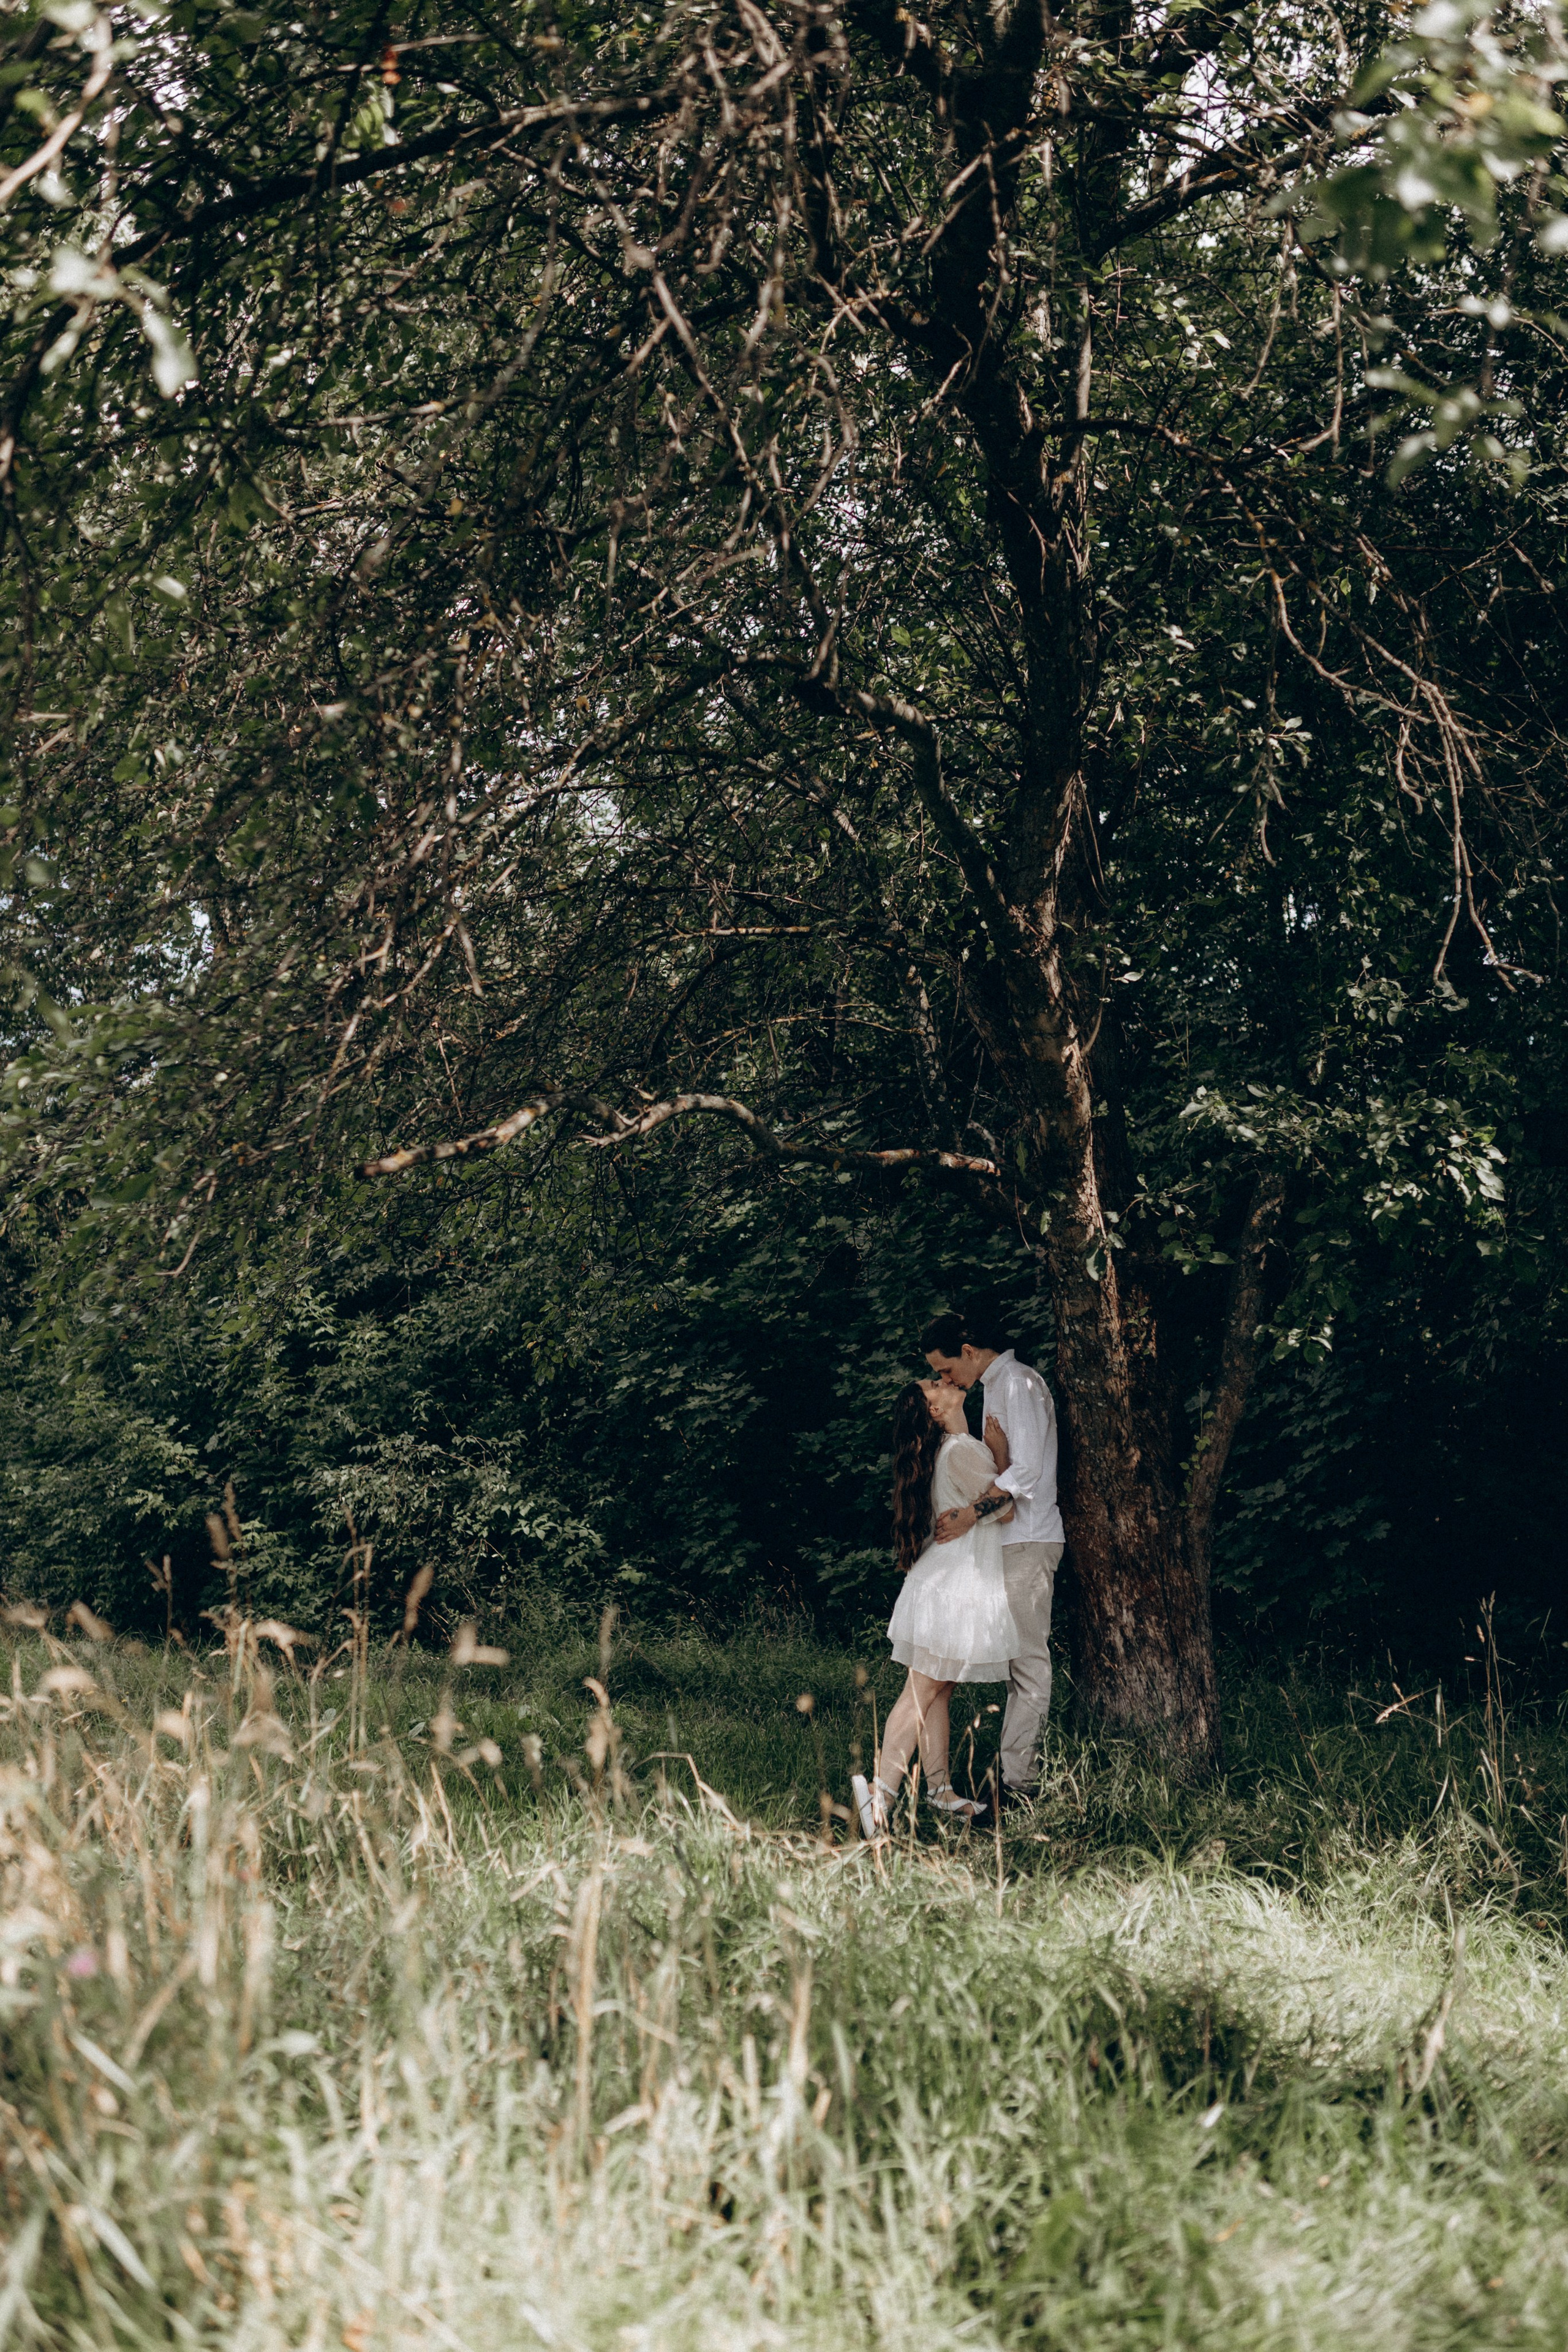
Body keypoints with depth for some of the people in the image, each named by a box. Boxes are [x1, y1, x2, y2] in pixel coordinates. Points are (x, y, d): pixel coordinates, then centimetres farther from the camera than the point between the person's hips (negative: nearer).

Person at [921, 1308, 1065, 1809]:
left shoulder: (1018, 1383, -11)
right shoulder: (996, 1386, 19)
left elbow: (1026, 1471, -20)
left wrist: (971, 1513, -24)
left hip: (1028, 1541, -10)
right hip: (1011, 1541, 10)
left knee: (1028, 1658, -8)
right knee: (1019, 1659, 8)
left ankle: (1018, 1782, -8)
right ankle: (1021, 1774, 10)